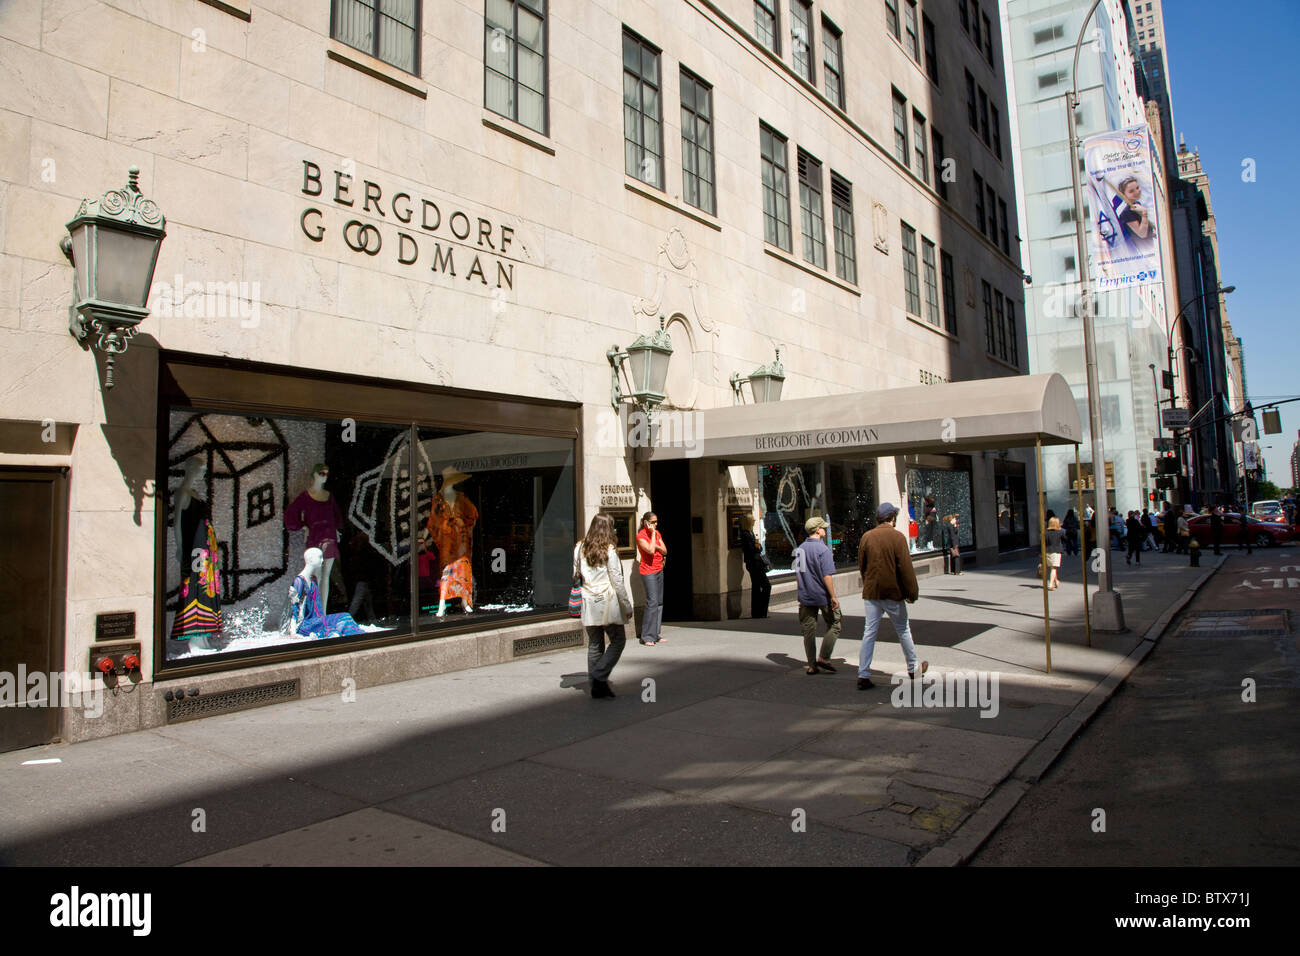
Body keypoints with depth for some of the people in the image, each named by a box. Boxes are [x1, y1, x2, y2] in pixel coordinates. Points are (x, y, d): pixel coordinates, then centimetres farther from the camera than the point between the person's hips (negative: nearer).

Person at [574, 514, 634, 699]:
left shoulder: (580, 548, 6)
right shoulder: (609, 550, -8)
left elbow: (575, 574, 8)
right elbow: (617, 580, -8)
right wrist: (627, 605, -2)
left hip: (588, 602, 5)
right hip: (608, 602, -5)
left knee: (594, 645, 10)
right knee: (618, 640, 6)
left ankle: (596, 687, 12)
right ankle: (600, 676, -7)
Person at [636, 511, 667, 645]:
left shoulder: (657, 533, 12)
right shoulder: (641, 536, -10)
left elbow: (665, 551, 9)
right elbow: (650, 550, -24)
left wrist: (656, 546, -10)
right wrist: (653, 534, -16)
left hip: (659, 570, 8)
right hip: (648, 571, -8)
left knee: (660, 602, 7)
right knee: (652, 602, -13)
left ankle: (656, 635, 14)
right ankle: (647, 637, -7)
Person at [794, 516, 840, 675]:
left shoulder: (800, 548, 8)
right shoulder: (822, 549, -14)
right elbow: (826, 576, -18)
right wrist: (834, 597, -14)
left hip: (805, 597, 6)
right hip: (822, 596, -6)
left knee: (809, 631, 9)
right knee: (834, 625, 10)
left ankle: (812, 665, 12)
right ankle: (823, 658, 1)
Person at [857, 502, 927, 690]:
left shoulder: (866, 537, 2)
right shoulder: (897, 537, -9)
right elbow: (905, 568, -12)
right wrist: (912, 593, -5)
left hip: (871, 592, 3)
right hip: (893, 592, -3)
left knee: (869, 632, 4)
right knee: (903, 629, 15)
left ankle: (863, 675, 0)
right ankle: (913, 667, 30)